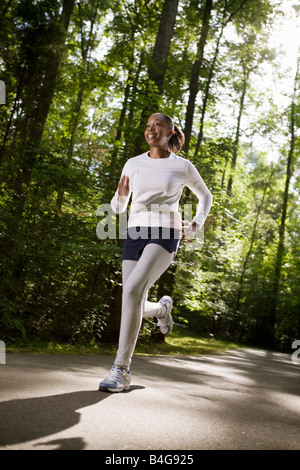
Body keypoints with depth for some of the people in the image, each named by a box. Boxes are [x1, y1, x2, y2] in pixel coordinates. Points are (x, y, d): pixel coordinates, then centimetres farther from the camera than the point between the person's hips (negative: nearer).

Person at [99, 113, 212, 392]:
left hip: (164, 237, -4)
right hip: (135, 235, 5)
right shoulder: (133, 164, 13)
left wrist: (196, 225, 8)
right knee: (136, 307, 1)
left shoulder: (183, 166, 7)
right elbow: (118, 207, 16)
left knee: (132, 290, -28)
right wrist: (121, 194, -8)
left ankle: (121, 372, -21)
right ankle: (162, 308, 40)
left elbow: (205, 196, 23)